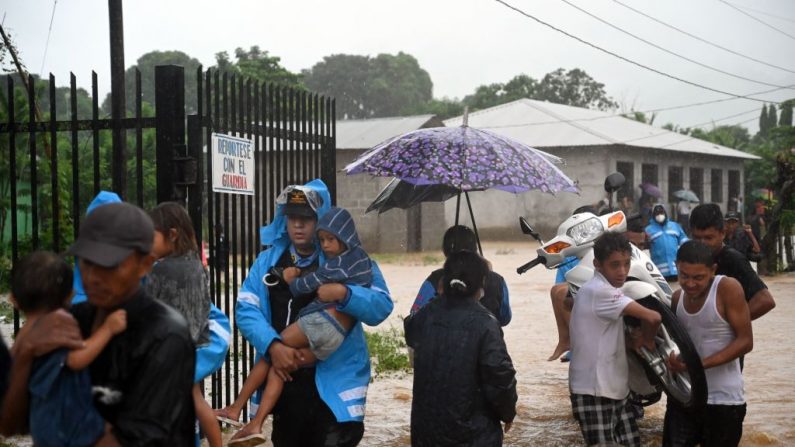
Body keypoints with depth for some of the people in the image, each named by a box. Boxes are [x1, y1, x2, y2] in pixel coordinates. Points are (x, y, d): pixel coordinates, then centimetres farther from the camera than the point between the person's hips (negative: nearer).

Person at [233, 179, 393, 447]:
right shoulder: (269, 260, 5)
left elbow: (381, 306, -10)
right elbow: (245, 309, -4)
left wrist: (344, 294, -28)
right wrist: (273, 346, -20)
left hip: (334, 383, -3)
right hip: (284, 379, 3)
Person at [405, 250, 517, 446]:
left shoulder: (425, 316, -2)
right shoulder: (484, 323, -18)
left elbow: (410, 333, 23)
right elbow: (500, 377, -17)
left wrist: (439, 301, 22)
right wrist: (508, 412, 0)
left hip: (426, 426, 5)